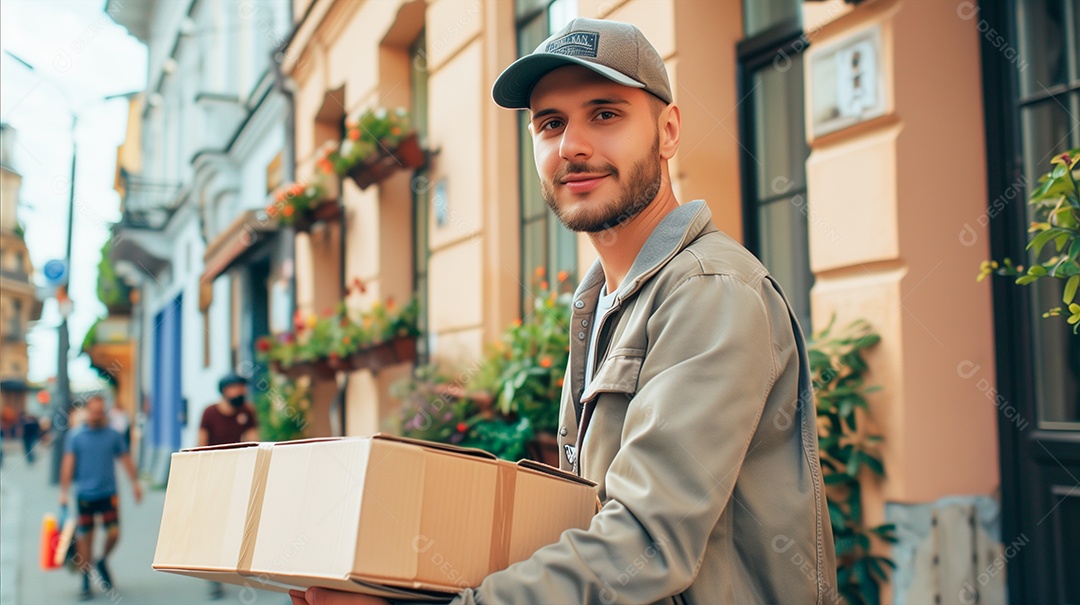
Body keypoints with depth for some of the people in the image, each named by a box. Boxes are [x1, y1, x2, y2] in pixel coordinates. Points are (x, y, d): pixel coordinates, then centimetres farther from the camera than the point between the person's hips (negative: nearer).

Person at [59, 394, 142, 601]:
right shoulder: (75, 436, 0)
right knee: (84, 537, 3)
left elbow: (125, 459, 11)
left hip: (108, 493, 1)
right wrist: (64, 492, -5)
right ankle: (86, 583, 15)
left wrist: (135, 483, 7)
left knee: (114, 534, -6)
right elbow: (68, 464, -1)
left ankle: (102, 562, 26)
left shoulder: (113, 435, 4)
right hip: (84, 495, -1)